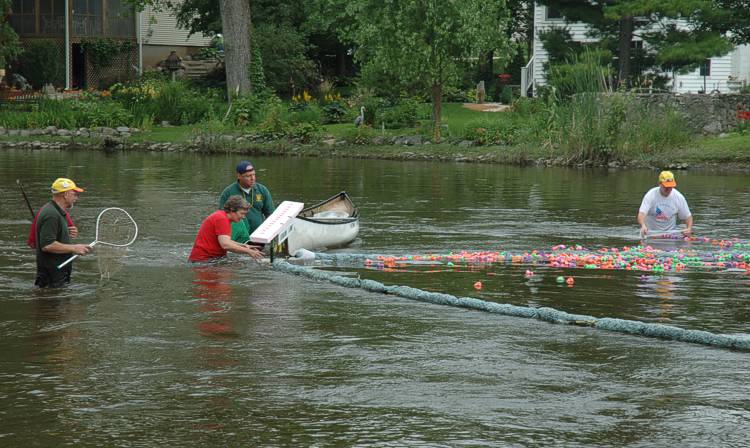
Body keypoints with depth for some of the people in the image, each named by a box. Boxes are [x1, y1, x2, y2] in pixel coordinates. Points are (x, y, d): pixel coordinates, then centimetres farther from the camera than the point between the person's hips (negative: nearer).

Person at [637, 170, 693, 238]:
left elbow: (688, 216, 5)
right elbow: (641, 214, -23)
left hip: (670, 233, 2)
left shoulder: (679, 197, -4)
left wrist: (689, 229, -16)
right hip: (651, 232, -2)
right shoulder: (651, 195, -12)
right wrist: (643, 226, -45)